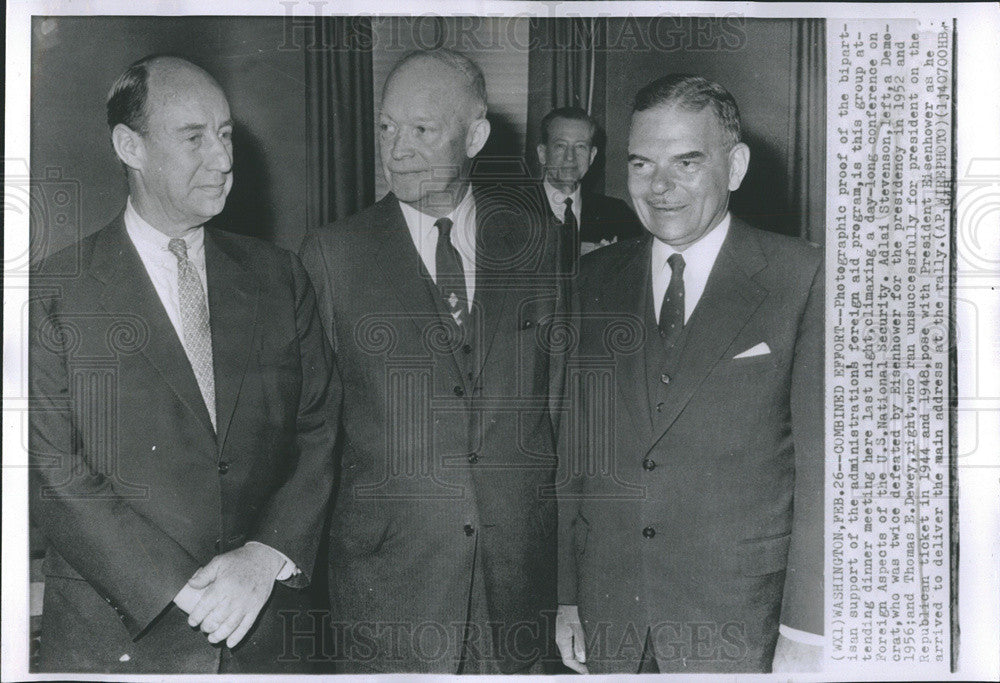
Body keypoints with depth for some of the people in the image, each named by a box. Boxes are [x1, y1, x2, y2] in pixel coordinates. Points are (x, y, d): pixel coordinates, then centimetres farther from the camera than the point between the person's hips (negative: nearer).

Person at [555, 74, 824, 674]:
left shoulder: (804, 279, -7)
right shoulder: (595, 281, 5)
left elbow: (823, 466, -9)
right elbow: (572, 450, 7)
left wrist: (806, 635, -12)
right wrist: (564, 596, 5)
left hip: (742, 628, -3)